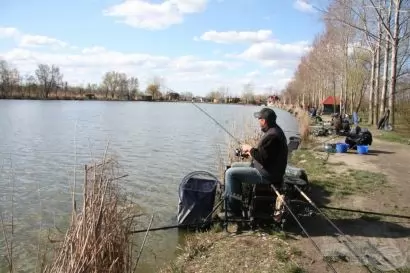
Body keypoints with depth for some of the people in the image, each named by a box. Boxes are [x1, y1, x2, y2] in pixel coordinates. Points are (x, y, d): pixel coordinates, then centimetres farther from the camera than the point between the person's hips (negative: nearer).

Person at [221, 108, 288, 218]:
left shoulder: (272, 135, -25)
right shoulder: (273, 130, 9)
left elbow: (263, 157, -27)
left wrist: (250, 148, -13)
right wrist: (252, 152, 7)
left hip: (267, 174, -11)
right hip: (266, 168, 11)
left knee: (230, 173, -13)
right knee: (234, 166, 18)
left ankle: (232, 211, -4)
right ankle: (237, 201, 22)